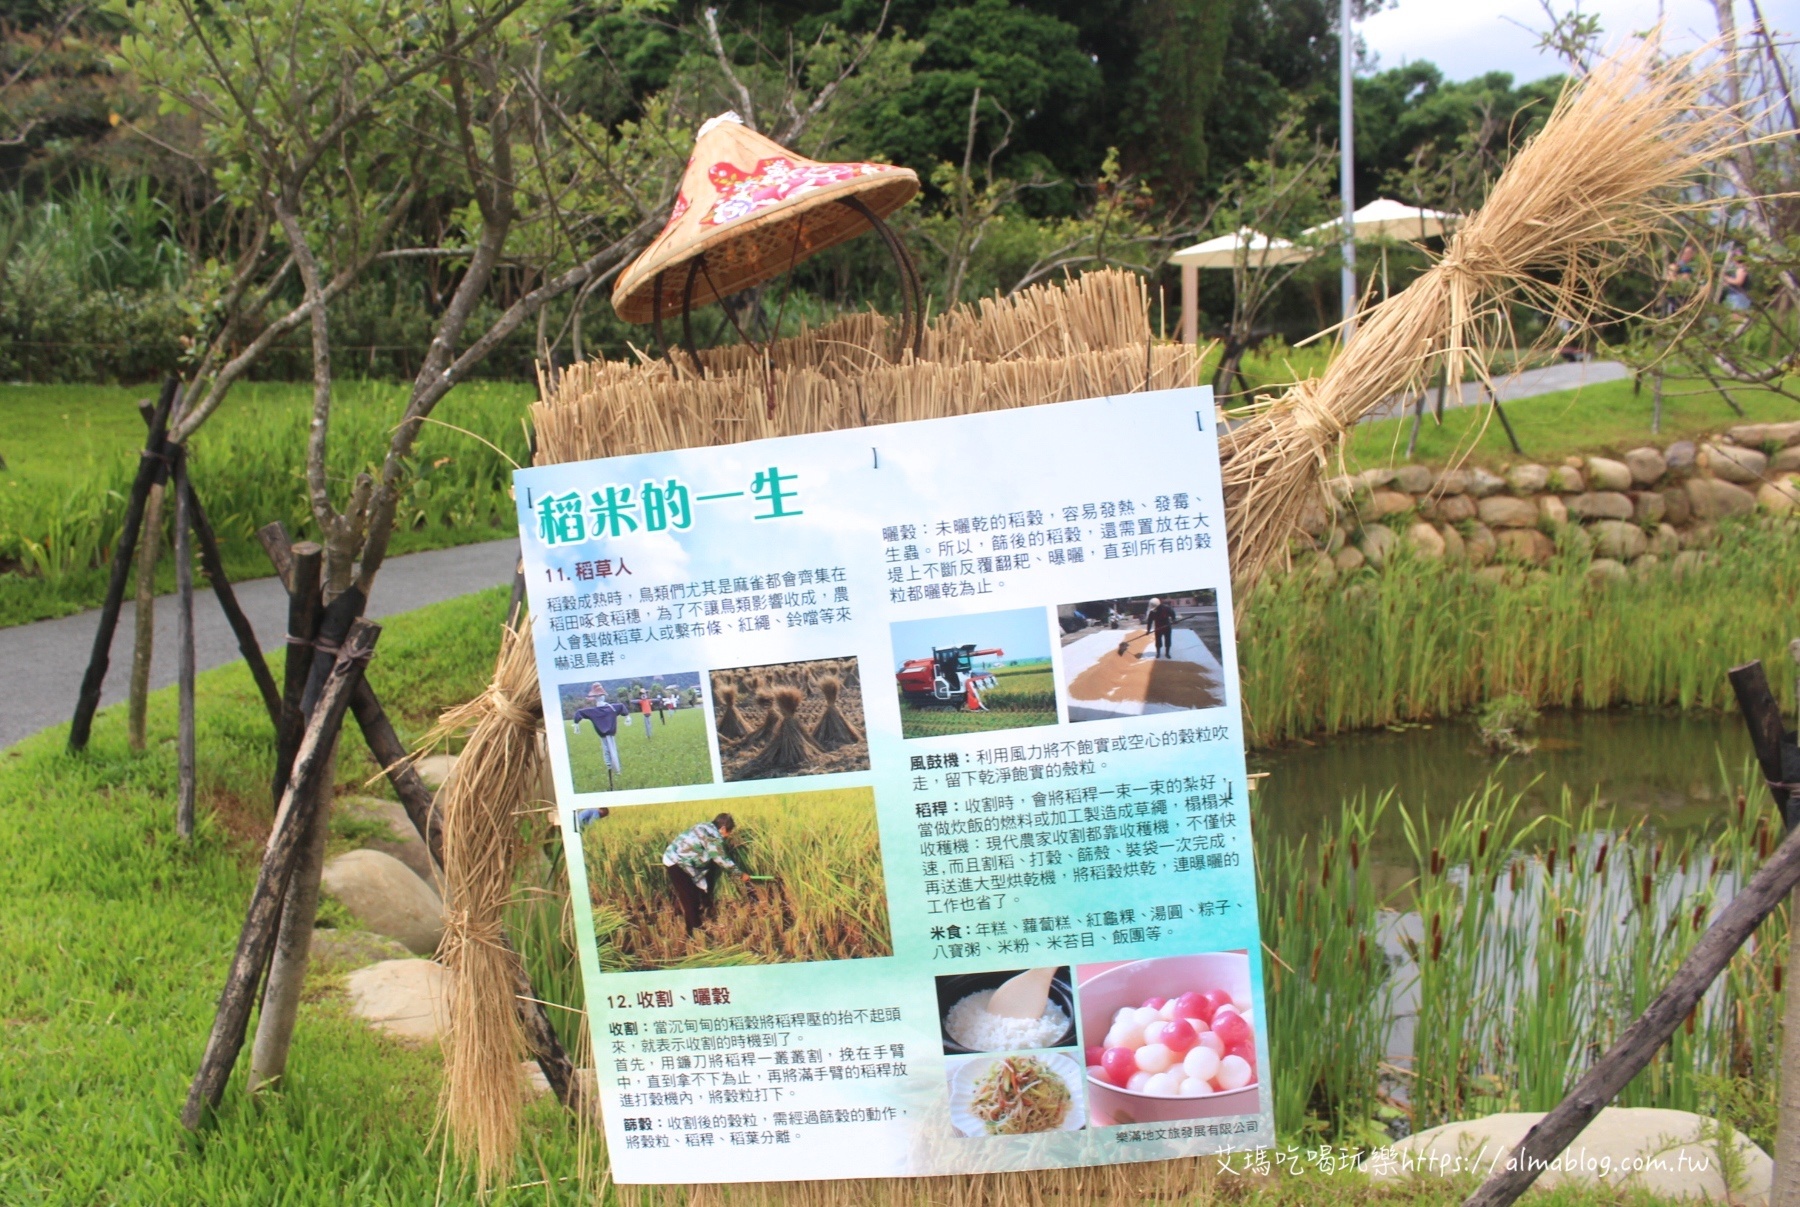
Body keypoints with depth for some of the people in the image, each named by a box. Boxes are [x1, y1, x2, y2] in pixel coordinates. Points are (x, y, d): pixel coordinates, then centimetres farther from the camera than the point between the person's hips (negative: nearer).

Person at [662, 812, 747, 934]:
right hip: (676, 863, -10)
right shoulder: (714, 837, -18)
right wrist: (741, 874, -1)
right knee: (690, 900, -3)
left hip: (674, 857, 10)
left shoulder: (707, 827, 9)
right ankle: (694, 932, 4)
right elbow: (722, 860, -10)